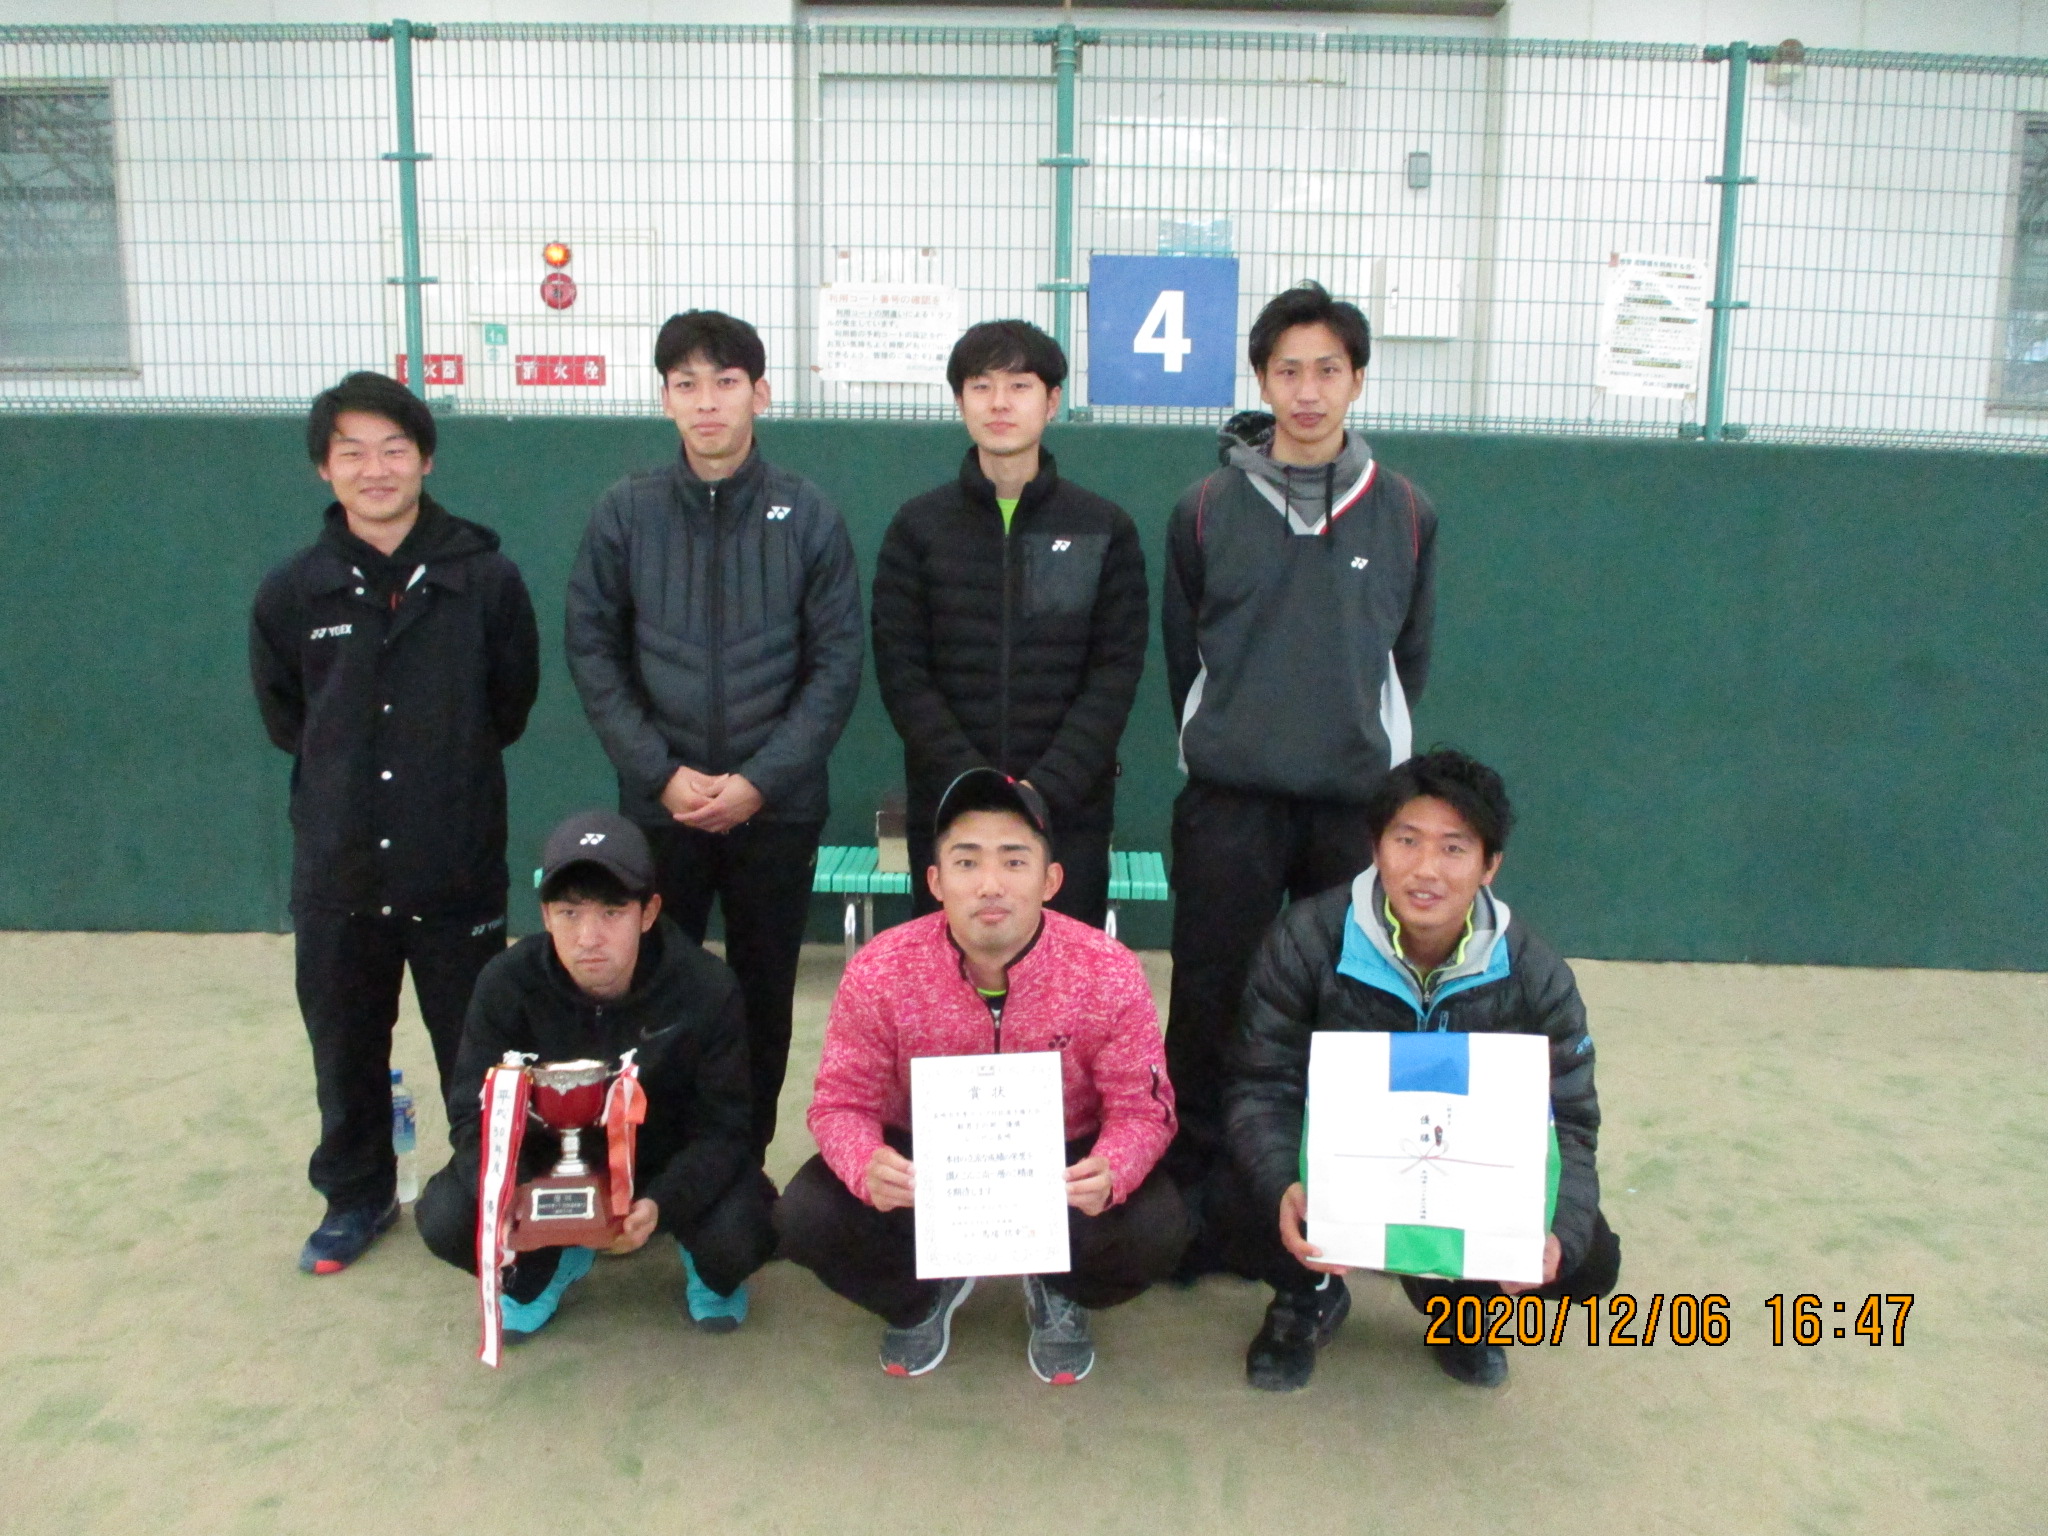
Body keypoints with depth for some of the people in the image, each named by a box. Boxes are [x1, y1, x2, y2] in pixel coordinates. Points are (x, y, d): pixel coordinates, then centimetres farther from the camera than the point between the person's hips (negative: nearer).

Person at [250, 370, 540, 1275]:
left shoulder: (487, 580, -7)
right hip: (336, 873, 2)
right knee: (345, 1054, 16)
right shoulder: (291, 594, -2)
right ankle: (355, 1196, 37)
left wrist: (447, 771, 6)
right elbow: (282, 719, 11)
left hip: (459, 869, -2)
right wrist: (348, 775, 8)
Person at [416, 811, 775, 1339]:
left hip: (672, 1163, -2)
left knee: (739, 1236, -31)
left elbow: (725, 1126, -21)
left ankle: (705, 1268, 9)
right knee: (446, 1220, -23)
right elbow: (474, 1114, -16)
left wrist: (662, 1204, -40)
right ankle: (550, 1264, 11)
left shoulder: (706, 990, -25)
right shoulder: (507, 984, -20)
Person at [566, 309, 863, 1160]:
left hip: (778, 806, 0)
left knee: (764, 993, 9)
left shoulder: (808, 516, -3)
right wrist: (661, 771, -9)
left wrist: (761, 779, -11)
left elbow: (837, 664, -3)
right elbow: (592, 652, 1)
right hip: (658, 804, 1)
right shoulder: (626, 512, -1)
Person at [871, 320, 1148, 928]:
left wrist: (1046, 787, -13)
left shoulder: (1106, 529, 5)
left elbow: (1117, 672, -1)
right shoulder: (918, 526, 6)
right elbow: (900, 671, 0)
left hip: (1072, 810, 0)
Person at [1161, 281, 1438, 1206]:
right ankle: (1193, 1190, 17)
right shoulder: (1206, 510, 1)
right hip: (1230, 803, -1)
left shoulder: (1403, 515, 4)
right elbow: (1183, 656, 9)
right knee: (1209, 1002, 3)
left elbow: (1409, 659, 14)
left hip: (1356, 805, 1)